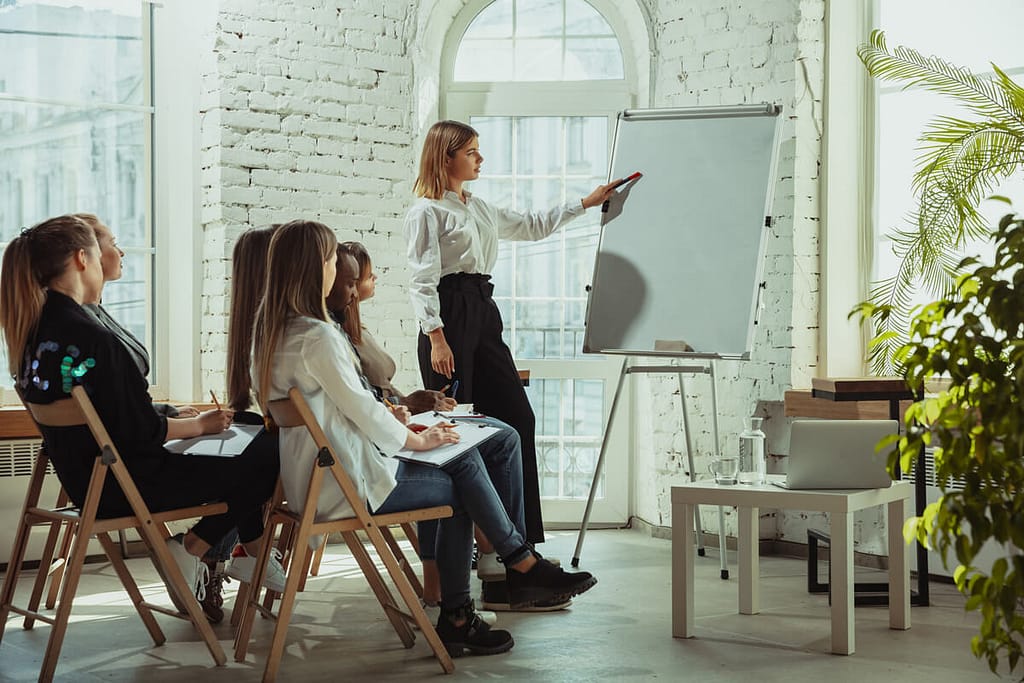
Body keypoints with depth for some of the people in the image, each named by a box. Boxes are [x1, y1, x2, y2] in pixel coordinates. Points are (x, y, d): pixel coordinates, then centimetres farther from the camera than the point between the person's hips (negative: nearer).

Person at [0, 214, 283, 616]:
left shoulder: (33, 332, 2)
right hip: (122, 487, -10)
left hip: (83, 478, 10)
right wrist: (200, 424, -4)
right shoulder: (94, 340, -26)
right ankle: (190, 550, 8)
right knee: (266, 460, -1)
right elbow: (140, 433, -22)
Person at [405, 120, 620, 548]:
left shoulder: (479, 208, 20)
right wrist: (435, 338, -19)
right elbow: (422, 281, -12)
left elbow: (531, 227, 30)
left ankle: (520, 534, 9)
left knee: (516, 416, 4)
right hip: (450, 315, -9)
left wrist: (586, 203, 28)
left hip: (483, 312, 9)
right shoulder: (426, 211, -5)